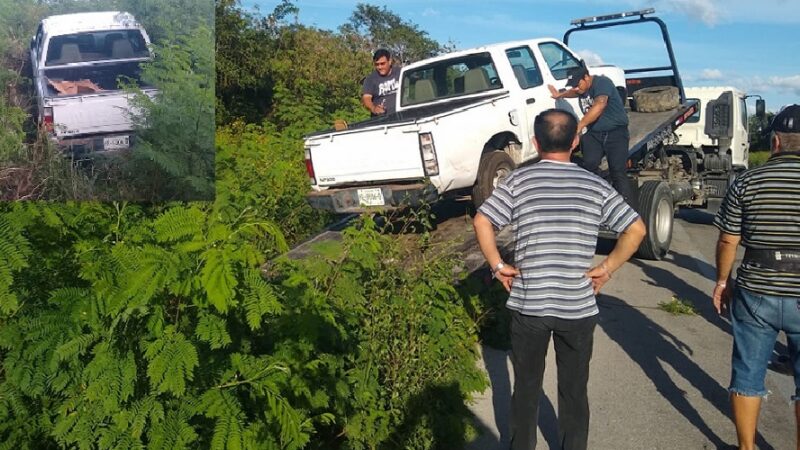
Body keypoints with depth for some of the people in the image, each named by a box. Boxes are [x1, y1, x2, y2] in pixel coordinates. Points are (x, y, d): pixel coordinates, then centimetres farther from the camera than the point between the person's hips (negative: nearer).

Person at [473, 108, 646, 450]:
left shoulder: (519, 180, -5)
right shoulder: (595, 185, -1)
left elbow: (481, 221, -13)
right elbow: (636, 229, -4)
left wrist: (498, 265, -4)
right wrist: (606, 268, 2)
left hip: (527, 305, 0)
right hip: (578, 307, 1)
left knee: (526, 387, 16)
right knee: (574, 392, 16)